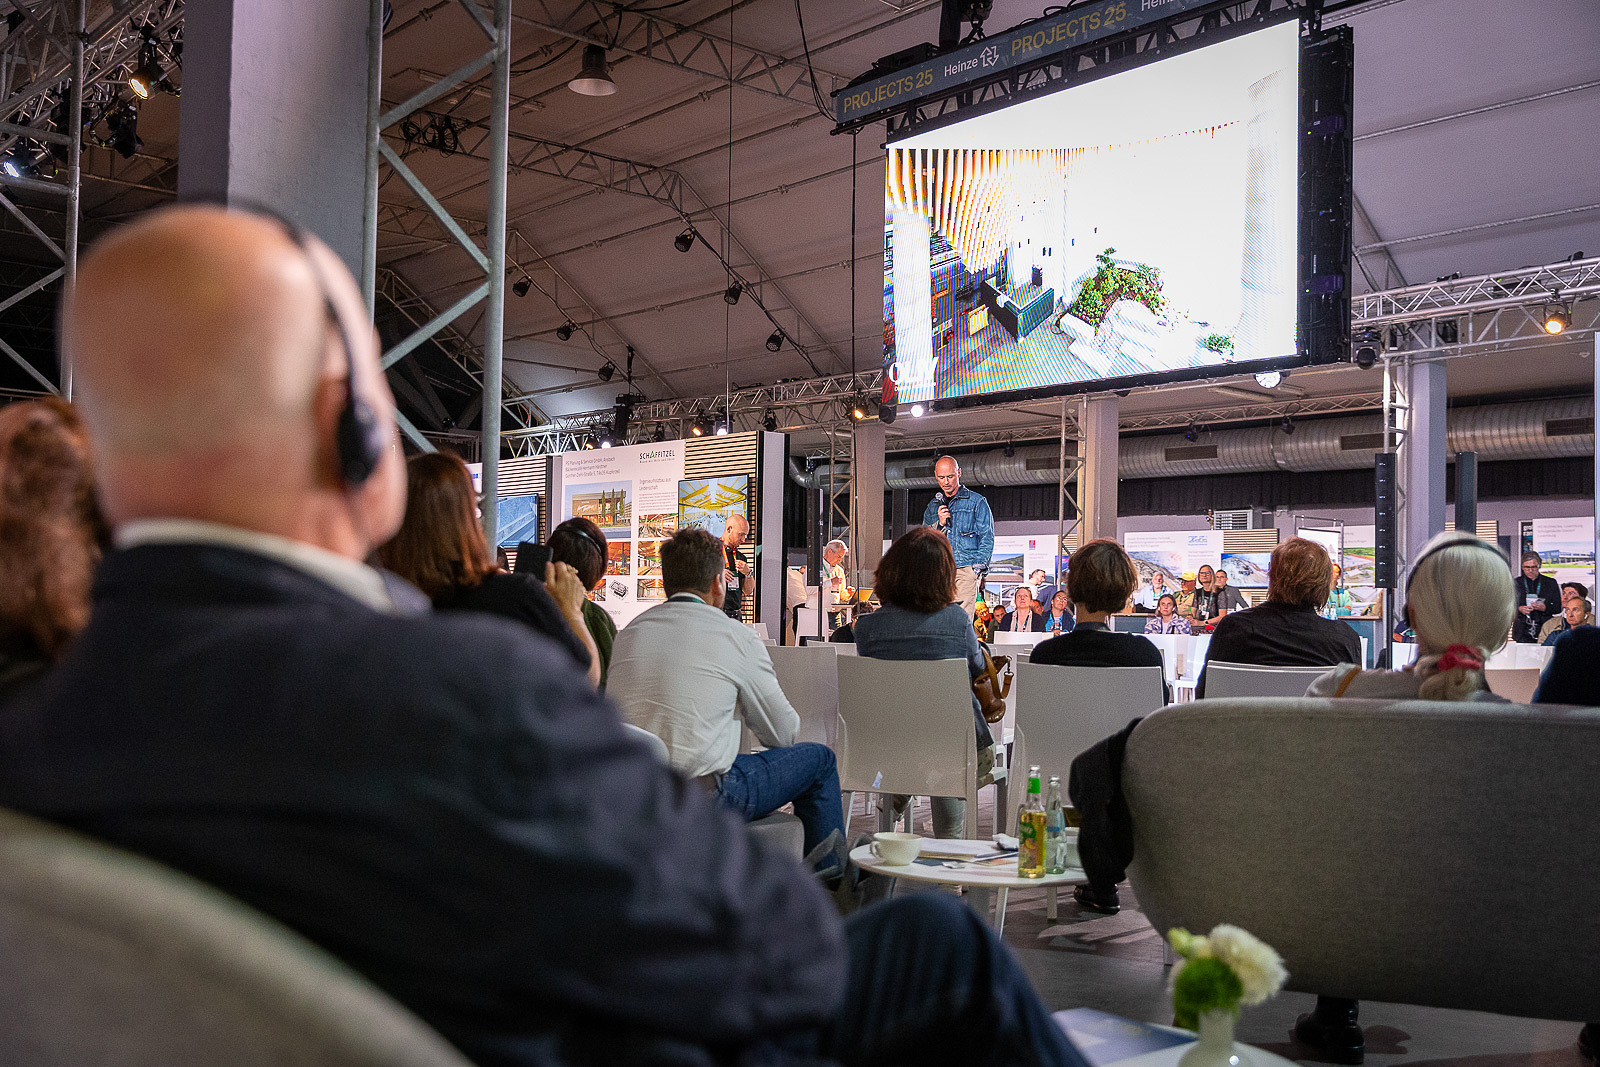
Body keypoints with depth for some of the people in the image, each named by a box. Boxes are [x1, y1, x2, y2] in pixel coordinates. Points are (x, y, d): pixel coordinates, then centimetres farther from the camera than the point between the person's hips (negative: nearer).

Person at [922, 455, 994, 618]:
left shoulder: (977, 502, 7)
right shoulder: (932, 506, 21)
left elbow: (987, 538, 2)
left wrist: (977, 568, -9)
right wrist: (939, 524, 0)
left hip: (966, 570, -4)